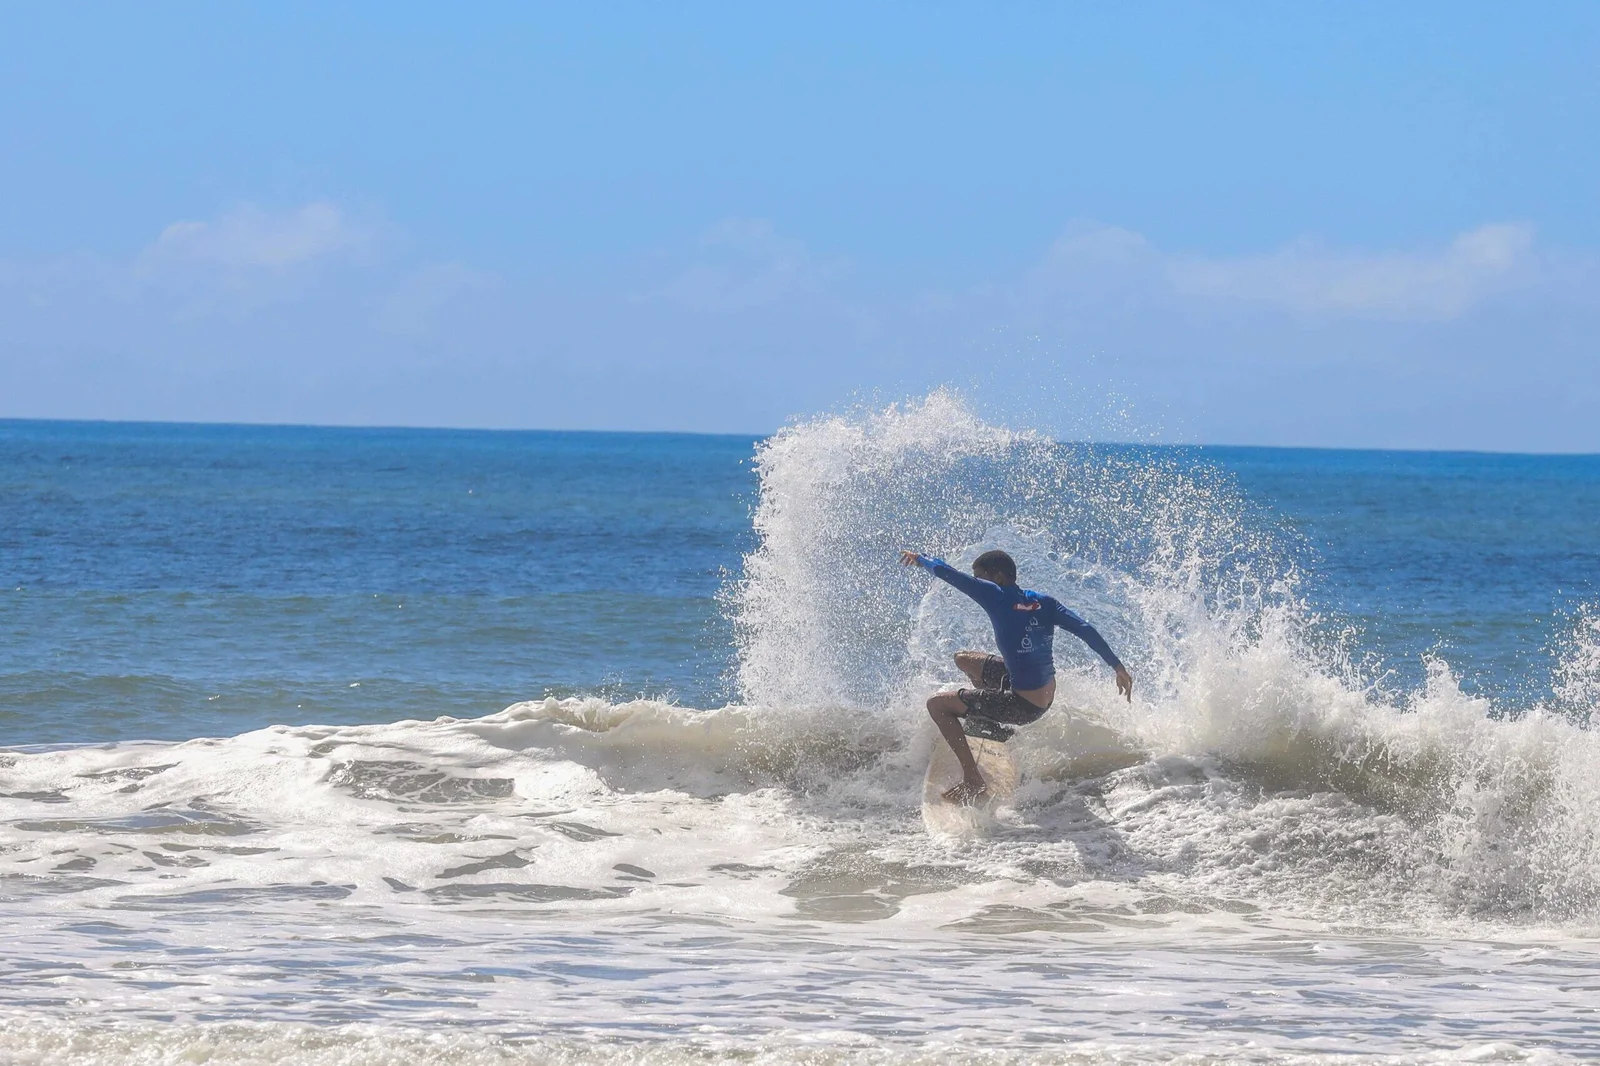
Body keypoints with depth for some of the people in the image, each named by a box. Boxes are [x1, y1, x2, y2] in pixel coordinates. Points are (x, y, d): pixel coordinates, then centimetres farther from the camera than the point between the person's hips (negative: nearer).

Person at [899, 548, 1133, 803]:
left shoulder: (996, 597, -16)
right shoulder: (1044, 603, 0)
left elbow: (945, 572, -10)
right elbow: (1085, 631, -6)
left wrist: (921, 559, 9)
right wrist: (1118, 667, -2)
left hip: (1024, 705, -8)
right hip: (1047, 696, 8)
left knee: (937, 705, 2)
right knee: (964, 659, 24)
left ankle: (973, 781, -1)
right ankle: (991, 725, 38)